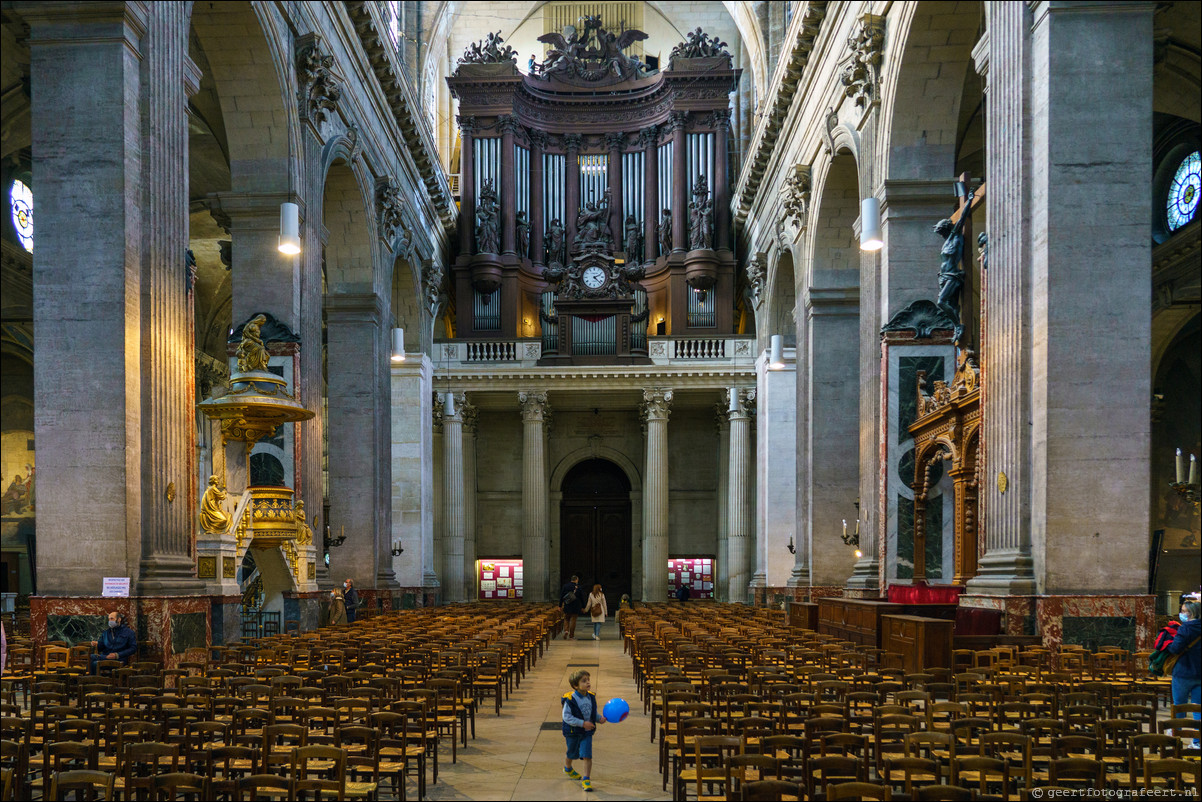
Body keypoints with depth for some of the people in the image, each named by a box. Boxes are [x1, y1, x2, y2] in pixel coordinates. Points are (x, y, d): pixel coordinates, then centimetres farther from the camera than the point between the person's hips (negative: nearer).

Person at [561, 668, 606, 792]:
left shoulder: (591, 697, -3)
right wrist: (583, 723, -27)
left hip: (587, 732, 3)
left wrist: (600, 718, -9)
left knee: (587, 756, -9)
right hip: (573, 732, -3)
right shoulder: (570, 699, -22)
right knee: (572, 754, 19)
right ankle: (567, 768, 51)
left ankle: (586, 780, -1)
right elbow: (567, 717, -22)